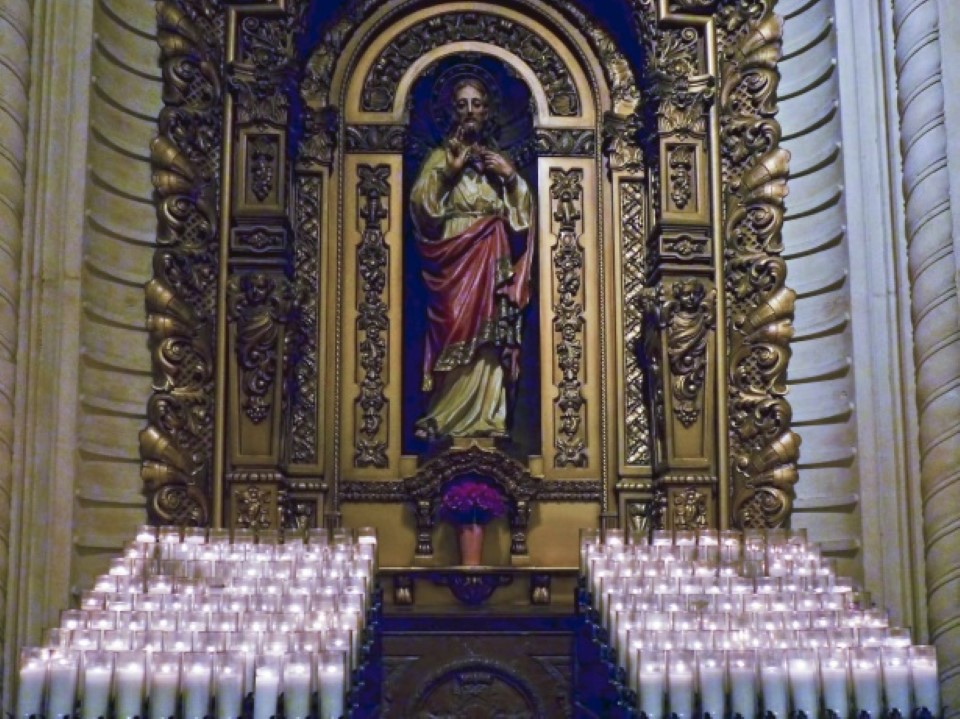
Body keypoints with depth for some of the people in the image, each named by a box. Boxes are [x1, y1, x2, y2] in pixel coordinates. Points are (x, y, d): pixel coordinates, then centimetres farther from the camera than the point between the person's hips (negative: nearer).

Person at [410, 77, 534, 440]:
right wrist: (448, 173, -11)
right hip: (454, 259, -3)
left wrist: (512, 177, -3)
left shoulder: (498, 158, 17)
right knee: (459, 334, -12)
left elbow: (523, 212, 12)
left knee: (489, 338, -5)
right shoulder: (440, 156, 9)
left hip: (491, 262, 3)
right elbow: (420, 205, -3)